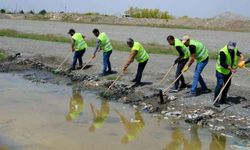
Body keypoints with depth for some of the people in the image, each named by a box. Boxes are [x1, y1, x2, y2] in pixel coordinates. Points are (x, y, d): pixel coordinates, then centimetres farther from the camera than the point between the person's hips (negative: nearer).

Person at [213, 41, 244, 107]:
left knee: (228, 85, 11)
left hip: (228, 71, 8)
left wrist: (241, 56, -9)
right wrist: (231, 69, -34)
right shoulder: (223, 52, -30)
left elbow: (238, 53, 13)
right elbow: (222, 64, -32)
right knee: (220, 84, -16)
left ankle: (223, 99, 26)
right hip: (221, 70, -7)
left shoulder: (235, 50, -8)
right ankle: (215, 101, -10)